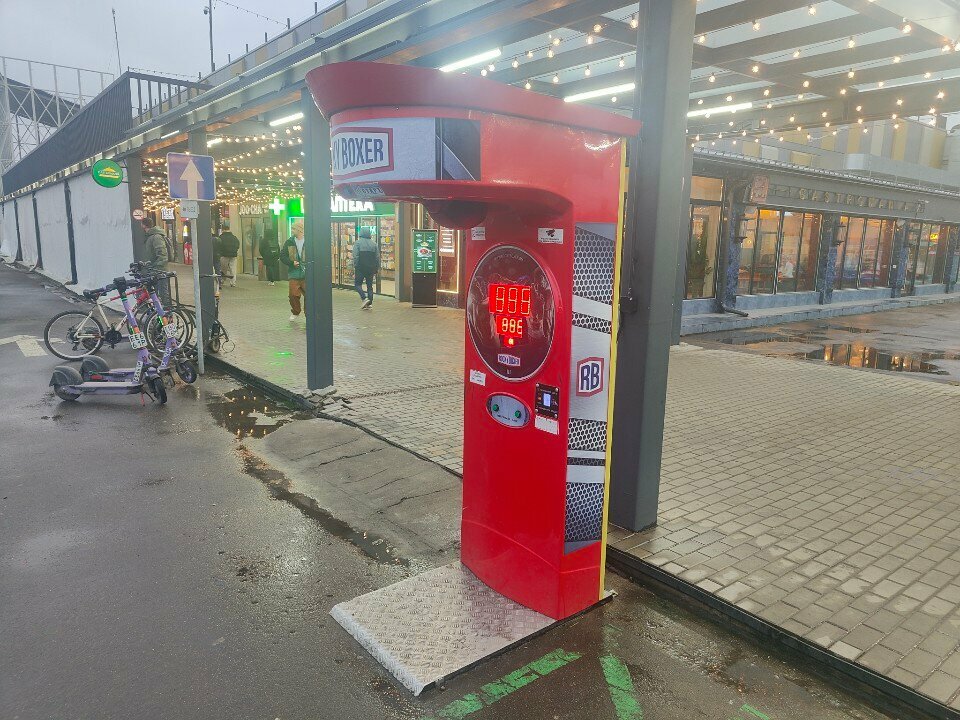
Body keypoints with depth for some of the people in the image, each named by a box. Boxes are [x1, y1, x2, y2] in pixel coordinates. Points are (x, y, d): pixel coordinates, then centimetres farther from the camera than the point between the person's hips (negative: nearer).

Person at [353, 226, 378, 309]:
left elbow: (355, 256, -12)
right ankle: (370, 303, 6)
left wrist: (355, 268, -9)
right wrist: (376, 269, 14)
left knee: (357, 284, 6)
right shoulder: (374, 243, 8)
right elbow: (377, 258, 8)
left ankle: (364, 298, -13)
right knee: (370, 285, 10)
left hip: (360, 268, -4)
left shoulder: (358, 243, -5)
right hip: (371, 268, 4)